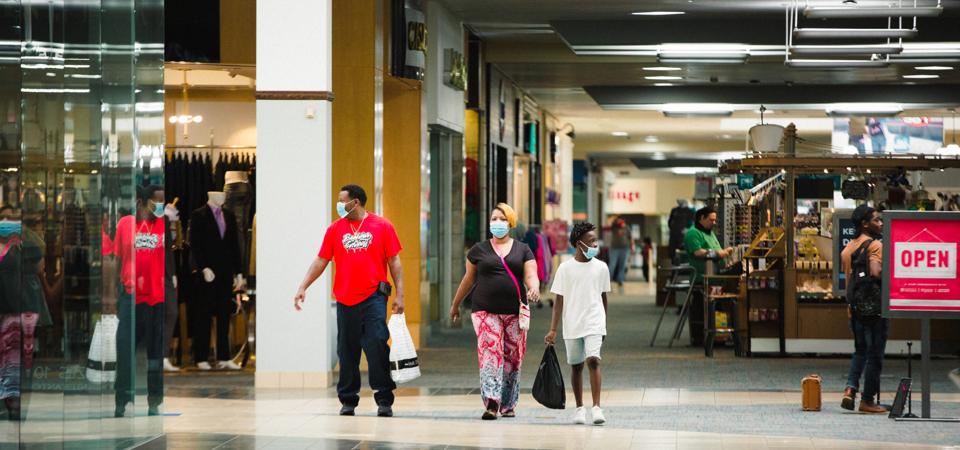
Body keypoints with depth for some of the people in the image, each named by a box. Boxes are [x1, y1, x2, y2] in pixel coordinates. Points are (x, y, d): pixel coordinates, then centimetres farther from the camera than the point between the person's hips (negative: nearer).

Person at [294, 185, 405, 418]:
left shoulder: (382, 226, 1)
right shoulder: (335, 229, 9)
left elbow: (394, 262, 3)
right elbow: (321, 261, 11)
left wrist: (399, 294, -3)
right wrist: (303, 287, 3)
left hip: (373, 299, -3)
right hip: (345, 300, 3)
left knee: (377, 348, -10)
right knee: (347, 353, 6)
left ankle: (384, 400, -4)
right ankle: (348, 400, 15)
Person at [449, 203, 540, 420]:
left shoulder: (522, 250, 11)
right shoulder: (479, 250, 11)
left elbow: (531, 276, 2)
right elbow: (468, 279, 18)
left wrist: (534, 288, -21)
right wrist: (455, 305, 23)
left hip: (515, 312, 1)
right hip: (485, 311, -1)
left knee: (512, 358, 4)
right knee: (490, 353, -16)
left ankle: (508, 405, 17)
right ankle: (491, 403, -24)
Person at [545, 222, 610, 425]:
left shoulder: (601, 267, 3)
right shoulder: (565, 268, -2)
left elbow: (603, 298, 12)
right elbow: (559, 300, -1)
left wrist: (603, 326, 16)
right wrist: (553, 329, -5)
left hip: (594, 324, 0)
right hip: (572, 325, 0)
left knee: (593, 360, -17)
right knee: (576, 365, 8)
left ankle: (596, 407, -17)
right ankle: (579, 408, 20)